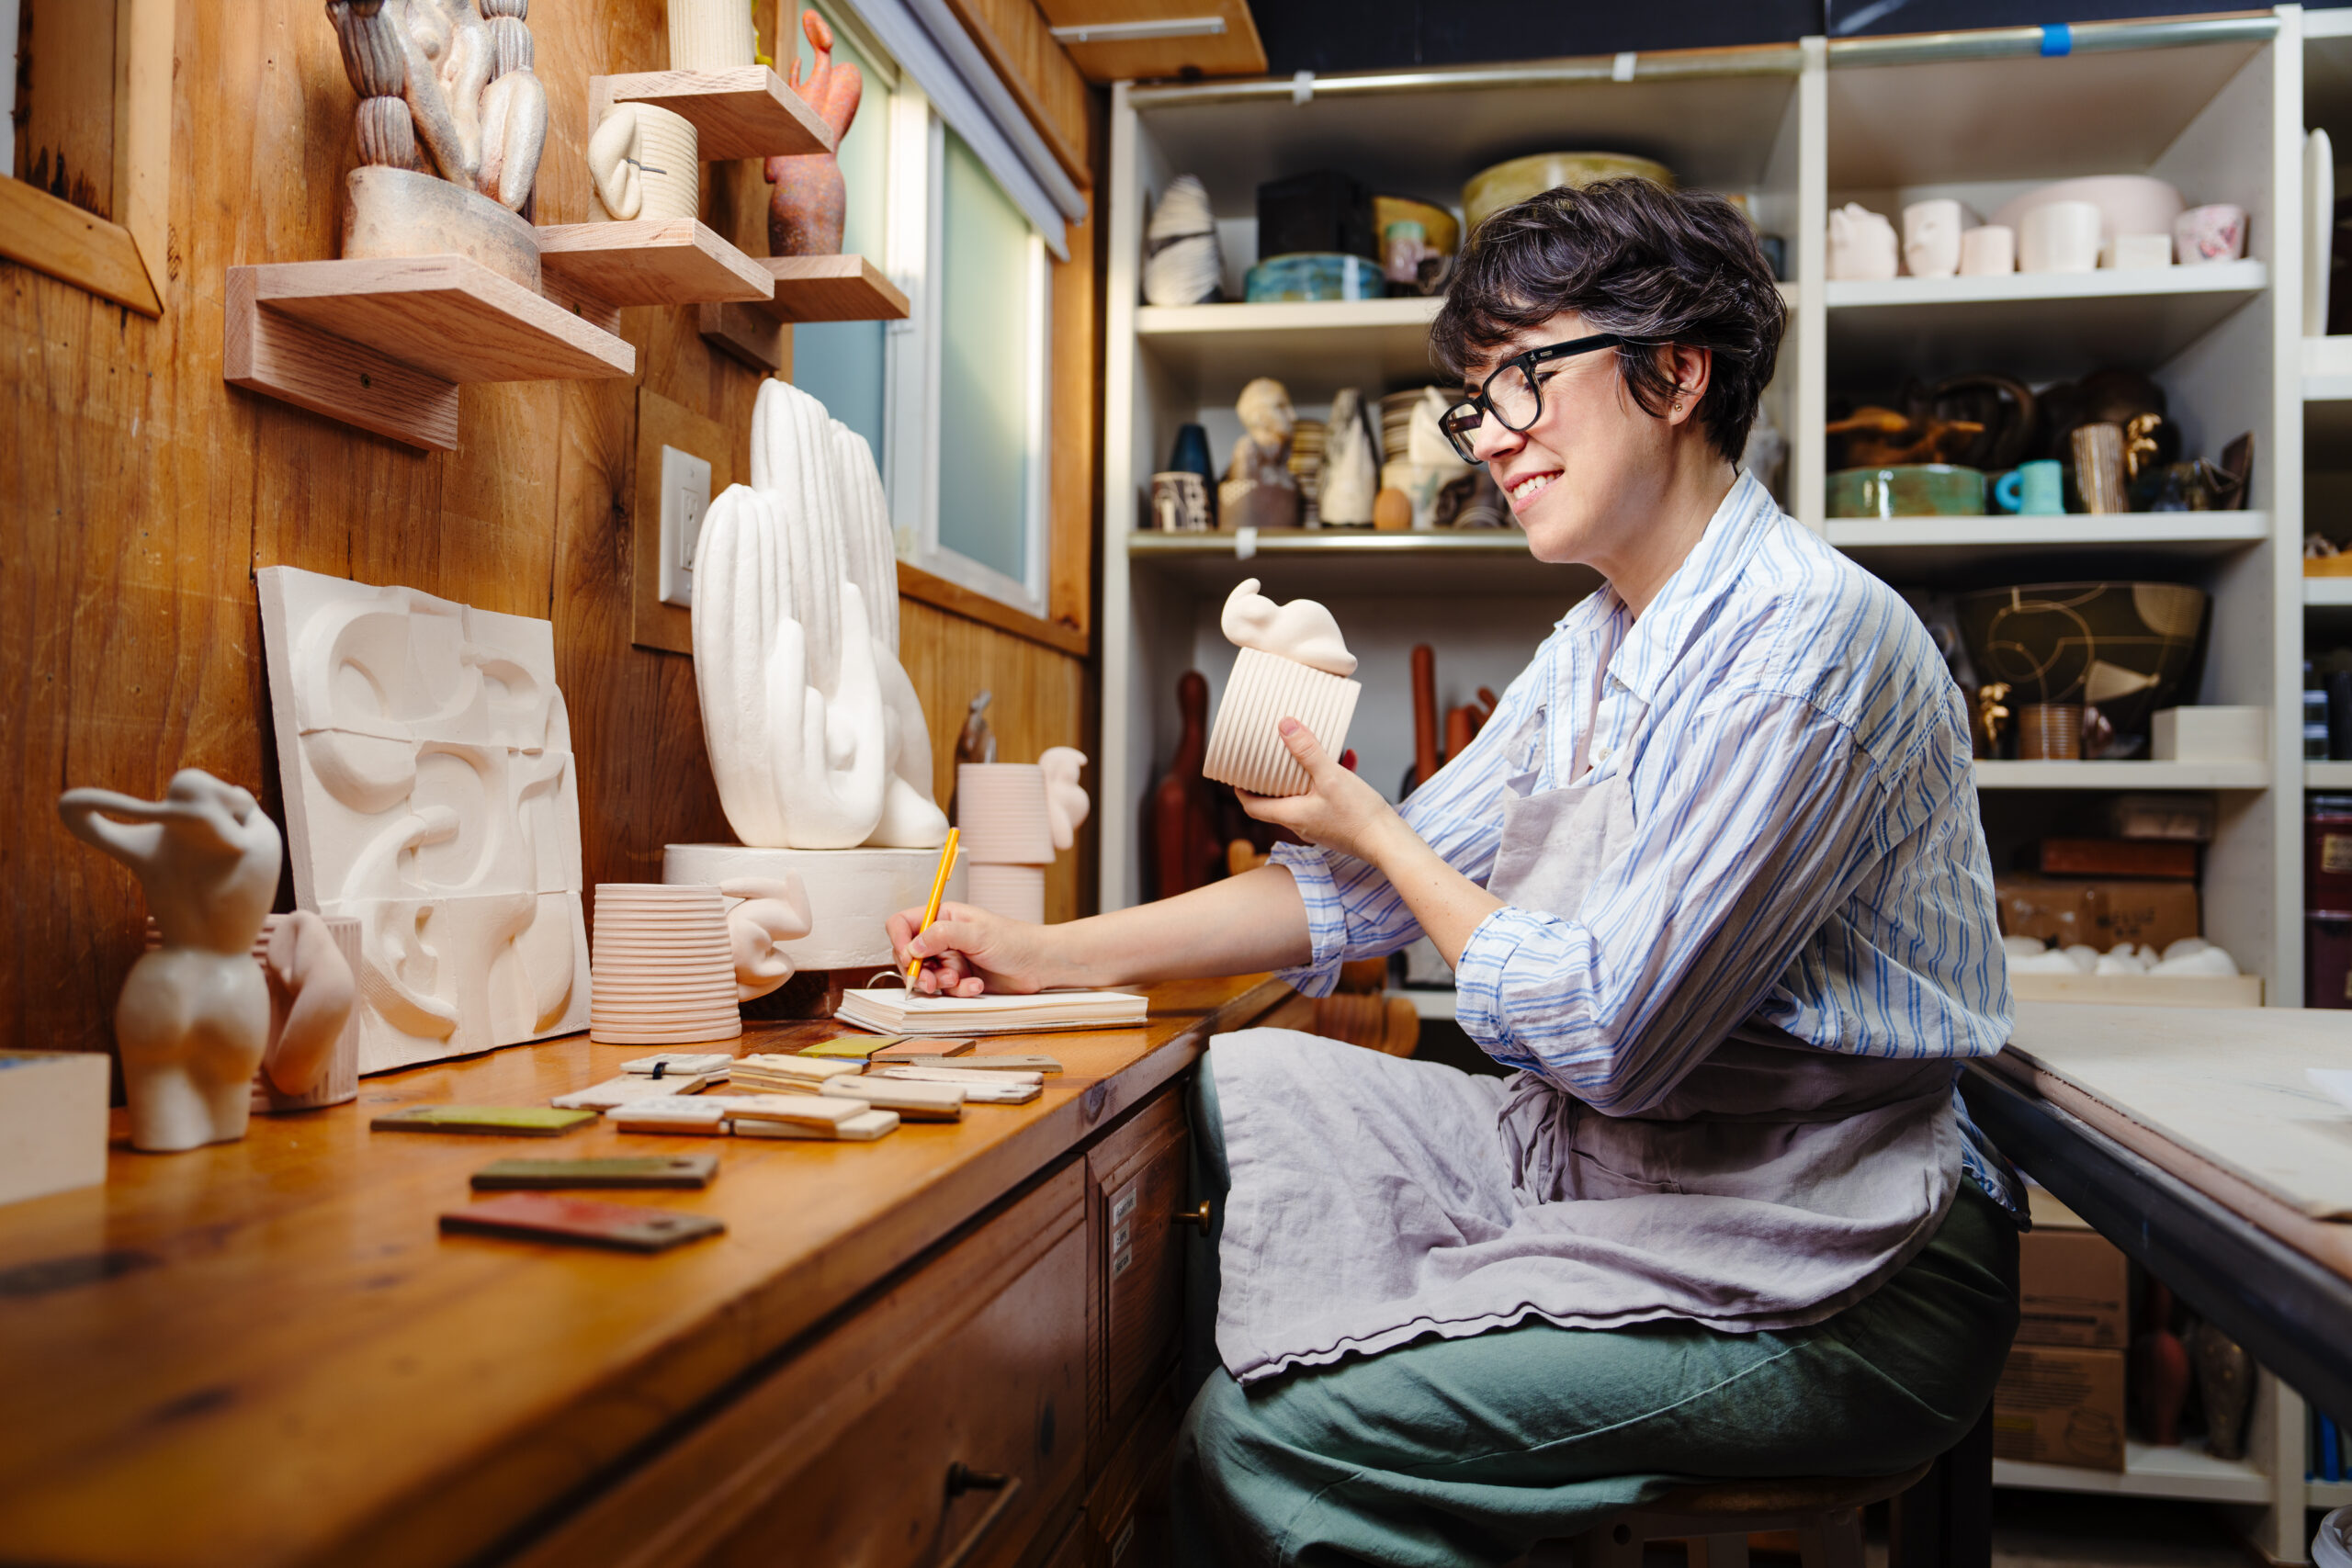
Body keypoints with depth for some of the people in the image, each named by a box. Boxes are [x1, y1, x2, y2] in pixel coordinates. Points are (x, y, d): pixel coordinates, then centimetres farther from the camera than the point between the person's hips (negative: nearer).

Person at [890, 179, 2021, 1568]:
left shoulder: (1809, 637, -19)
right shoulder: (1598, 647, 11)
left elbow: (1609, 1034, -24)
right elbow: (1366, 891, 11)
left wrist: (1376, 830, -8)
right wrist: (1043, 955, 5)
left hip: (1833, 1281, -9)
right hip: (1625, 1165, 9)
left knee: (1270, 1437, -21)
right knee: (1234, 1087, 5)